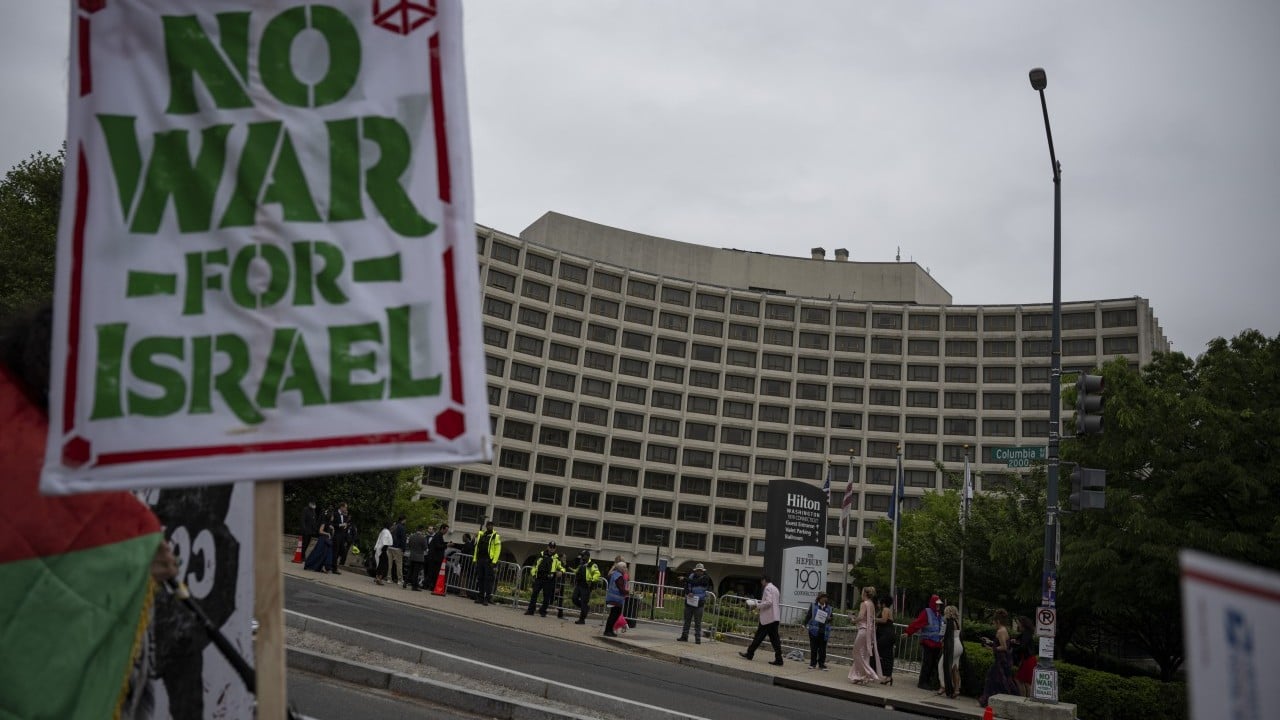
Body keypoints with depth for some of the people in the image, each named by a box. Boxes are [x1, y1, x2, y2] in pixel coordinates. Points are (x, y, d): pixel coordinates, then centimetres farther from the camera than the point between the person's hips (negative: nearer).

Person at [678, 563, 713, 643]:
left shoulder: (705, 578, -5)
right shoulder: (692, 576, 6)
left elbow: (696, 582, -20)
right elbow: (686, 586, 1)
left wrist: (685, 579, -14)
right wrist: (688, 593, -18)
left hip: (699, 603, -4)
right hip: (689, 601, 4)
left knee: (698, 622, -3)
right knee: (687, 620, 10)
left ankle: (698, 638, 1)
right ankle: (684, 636, 18)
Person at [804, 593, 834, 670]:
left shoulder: (828, 607, 9)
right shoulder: (813, 606, 1)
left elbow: (831, 617, 16)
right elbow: (808, 615, 1)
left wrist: (829, 619, -7)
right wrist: (806, 624, -6)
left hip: (824, 631, 2)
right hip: (814, 630, -2)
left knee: (822, 649, 4)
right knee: (813, 648, 5)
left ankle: (821, 664, 13)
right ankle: (813, 663, 15)